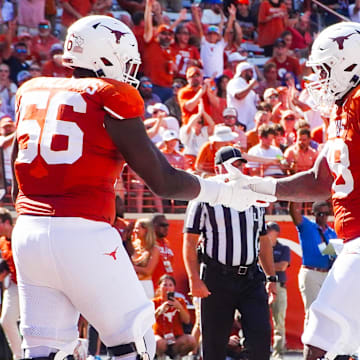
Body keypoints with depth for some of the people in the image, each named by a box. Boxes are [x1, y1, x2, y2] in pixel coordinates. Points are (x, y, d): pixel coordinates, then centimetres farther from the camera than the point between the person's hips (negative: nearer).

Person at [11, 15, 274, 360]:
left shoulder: (31, 92, 14)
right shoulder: (110, 98, -3)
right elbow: (163, 181, -2)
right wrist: (225, 192, 11)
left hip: (28, 229, 6)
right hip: (82, 233, -6)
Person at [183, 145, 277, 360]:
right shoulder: (205, 198, 1)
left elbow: (264, 242, 22)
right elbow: (190, 242, -3)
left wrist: (271, 278, 16)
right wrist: (194, 279, -13)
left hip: (251, 279, 4)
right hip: (217, 280, -4)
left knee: (261, 336, -10)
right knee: (215, 343, 0)